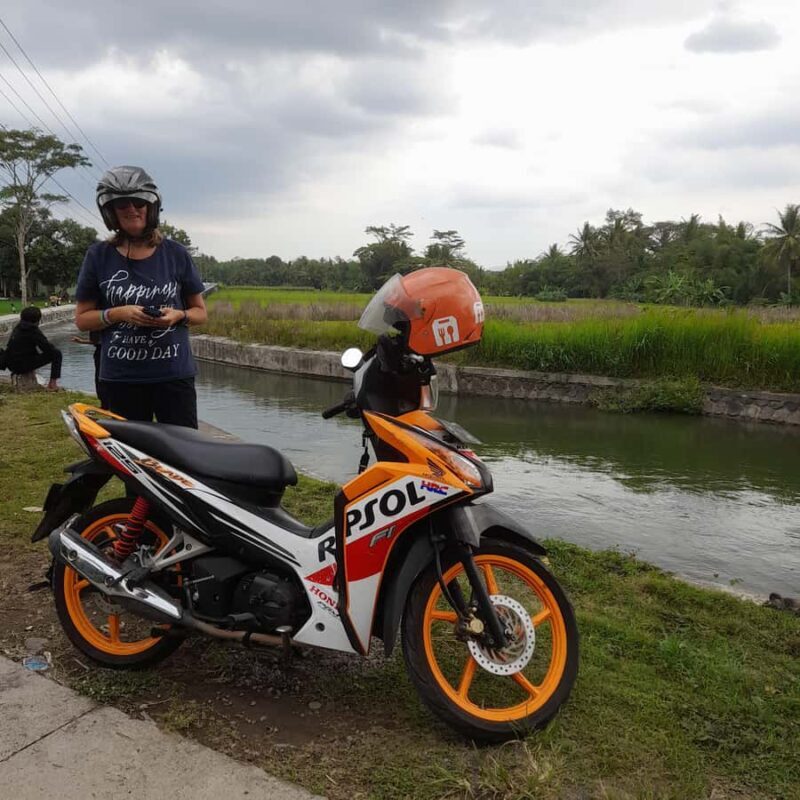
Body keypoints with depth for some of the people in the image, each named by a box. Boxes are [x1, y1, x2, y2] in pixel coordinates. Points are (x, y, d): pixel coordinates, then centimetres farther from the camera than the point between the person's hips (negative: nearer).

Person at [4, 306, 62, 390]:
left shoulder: (17, 328, 11)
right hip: (23, 365, -8)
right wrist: (54, 349, 8)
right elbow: (48, 349, -14)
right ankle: (53, 383, -7)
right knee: (56, 353, -6)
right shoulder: (33, 331, -12)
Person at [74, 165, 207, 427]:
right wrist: (119, 313, -11)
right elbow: (82, 319, 7)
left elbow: (200, 312, 11)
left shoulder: (176, 254, 5)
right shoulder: (98, 256, 5)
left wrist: (178, 315, -10)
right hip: (120, 379, 0)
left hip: (174, 374, 0)